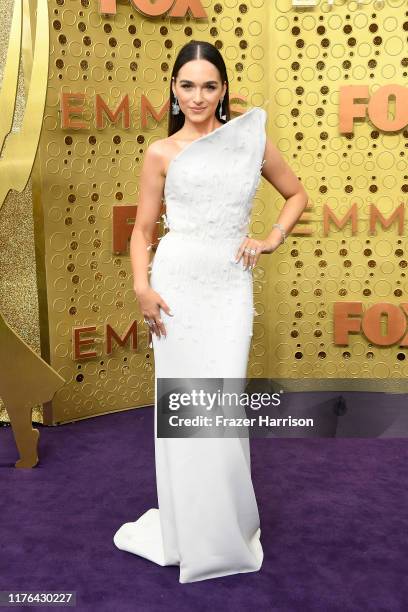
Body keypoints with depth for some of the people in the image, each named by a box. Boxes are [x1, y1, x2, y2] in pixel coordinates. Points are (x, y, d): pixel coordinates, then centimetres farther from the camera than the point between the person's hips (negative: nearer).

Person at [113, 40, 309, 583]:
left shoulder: (253, 138, 8)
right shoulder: (161, 153, 5)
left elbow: (297, 194, 19)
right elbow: (142, 229, 7)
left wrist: (272, 239, 4)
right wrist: (142, 286, -8)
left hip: (231, 286, 0)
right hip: (177, 282, 0)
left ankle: (228, 525, 21)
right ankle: (187, 526, 22)